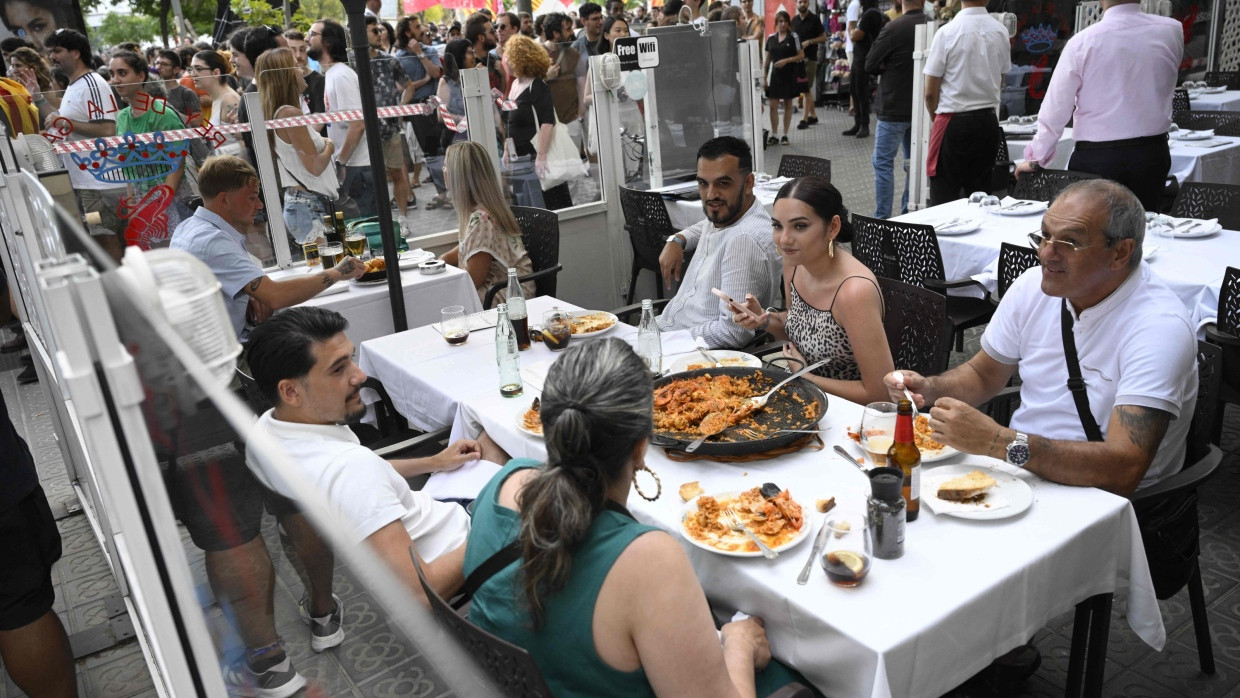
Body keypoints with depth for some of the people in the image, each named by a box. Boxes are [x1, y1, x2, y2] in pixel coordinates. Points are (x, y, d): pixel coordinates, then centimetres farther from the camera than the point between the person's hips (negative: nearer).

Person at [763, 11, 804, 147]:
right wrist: (764, 77, 4)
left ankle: (785, 135, 11)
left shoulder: (793, 37, -2)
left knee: (788, 105, 5)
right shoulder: (771, 38, 7)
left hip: (789, 75, -2)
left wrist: (786, 60, -16)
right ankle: (774, 135, 3)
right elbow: (767, 60, 10)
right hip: (775, 75, 2)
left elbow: (801, 56, -3)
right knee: (773, 106, -3)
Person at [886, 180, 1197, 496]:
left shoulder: (1159, 327, -21)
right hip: (1016, 468, 6)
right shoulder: (1035, 284, -1)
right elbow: (983, 374, 14)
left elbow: (1123, 471, -31)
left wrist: (996, 441, -39)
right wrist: (929, 388, -8)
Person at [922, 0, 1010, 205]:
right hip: (988, 120, 5)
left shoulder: (947, 32, -11)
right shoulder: (1001, 32, 3)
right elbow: (1000, 83, 16)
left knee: (944, 197, 0)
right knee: (981, 194, 11)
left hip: (954, 122, -5)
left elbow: (930, 92, -8)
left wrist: (936, 116, 10)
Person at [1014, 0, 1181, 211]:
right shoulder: (1172, 31, -1)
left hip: (1096, 157, -3)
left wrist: (1036, 159, 5)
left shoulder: (1082, 43, -10)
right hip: (1152, 153, 3)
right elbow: (1166, 86, 17)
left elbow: (1056, 109, -5)